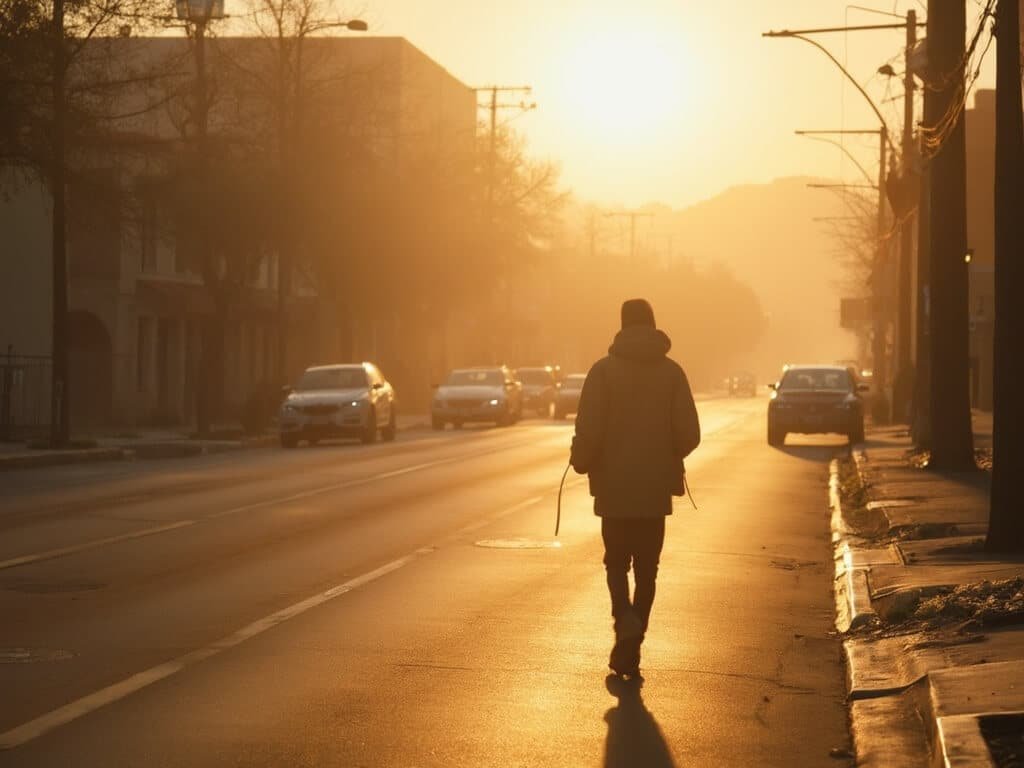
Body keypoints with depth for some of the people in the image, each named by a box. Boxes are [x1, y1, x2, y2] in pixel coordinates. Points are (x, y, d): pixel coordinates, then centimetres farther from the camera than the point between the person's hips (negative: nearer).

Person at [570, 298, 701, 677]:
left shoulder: (604, 370, -7)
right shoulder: (672, 372, -1)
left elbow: (588, 429, -13)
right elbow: (689, 434, -3)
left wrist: (581, 462, 6)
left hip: (614, 487, -1)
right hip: (656, 489, 2)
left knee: (617, 562, 12)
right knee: (646, 567, 10)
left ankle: (626, 617, -15)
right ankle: (630, 649, 7)